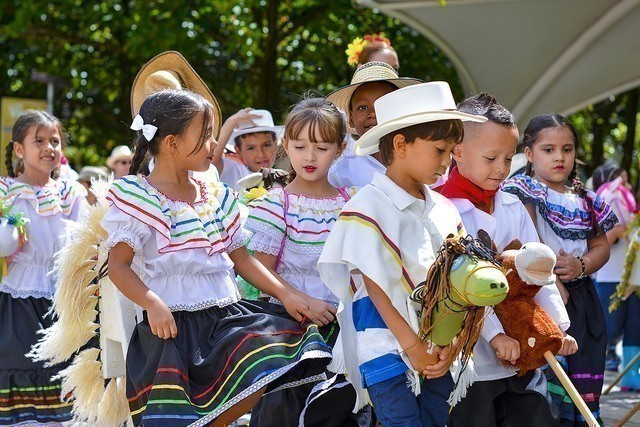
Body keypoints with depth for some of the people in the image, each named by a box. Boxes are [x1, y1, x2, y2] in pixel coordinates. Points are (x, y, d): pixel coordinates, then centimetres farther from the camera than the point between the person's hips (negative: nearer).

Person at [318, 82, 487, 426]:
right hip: (388, 349, -6)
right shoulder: (368, 208, -10)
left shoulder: (443, 210, 10)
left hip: (438, 350, 6)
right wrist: (411, 344, -13)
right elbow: (375, 286, -12)